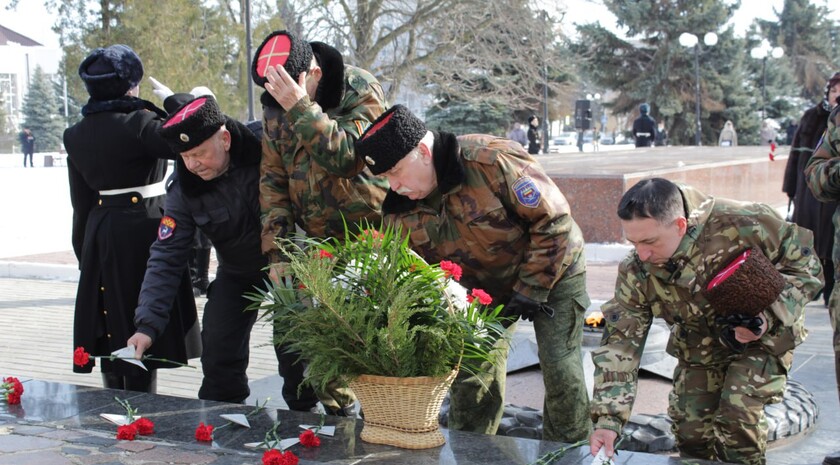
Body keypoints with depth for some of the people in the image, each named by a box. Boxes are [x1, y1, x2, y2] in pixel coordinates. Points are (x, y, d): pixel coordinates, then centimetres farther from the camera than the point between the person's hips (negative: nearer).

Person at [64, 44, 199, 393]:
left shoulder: (76, 135, 7)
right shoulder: (139, 122, -15)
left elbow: (81, 204, 11)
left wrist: (84, 256, 17)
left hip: (100, 239, 7)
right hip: (146, 230, -7)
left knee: (112, 331, 16)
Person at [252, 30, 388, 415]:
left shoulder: (361, 91, -14)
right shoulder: (276, 108, 2)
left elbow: (347, 157, -29)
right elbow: (273, 182, 5)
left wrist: (300, 107, -34)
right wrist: (277, 251, -1)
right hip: (317, 243, 6)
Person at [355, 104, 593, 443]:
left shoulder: (494, 160, -33)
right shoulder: (401, 211, -14)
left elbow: (553, 219, -27)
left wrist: (530, 291, -23)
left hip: (550, 272, -5)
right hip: (483, 287, 5)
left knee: (561, 372, -9)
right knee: (472, 373, 2)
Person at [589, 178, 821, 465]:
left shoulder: (743, 224, -33)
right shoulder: (636, 272, -23)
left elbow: (805, 264, -18)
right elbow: (621, 342, -20)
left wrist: (770, 317, -31)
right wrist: (607, 419, -27)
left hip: (765, 336, -3)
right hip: (700, 346, 4)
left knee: (738, 415, -21)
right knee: (690, 430, 2)